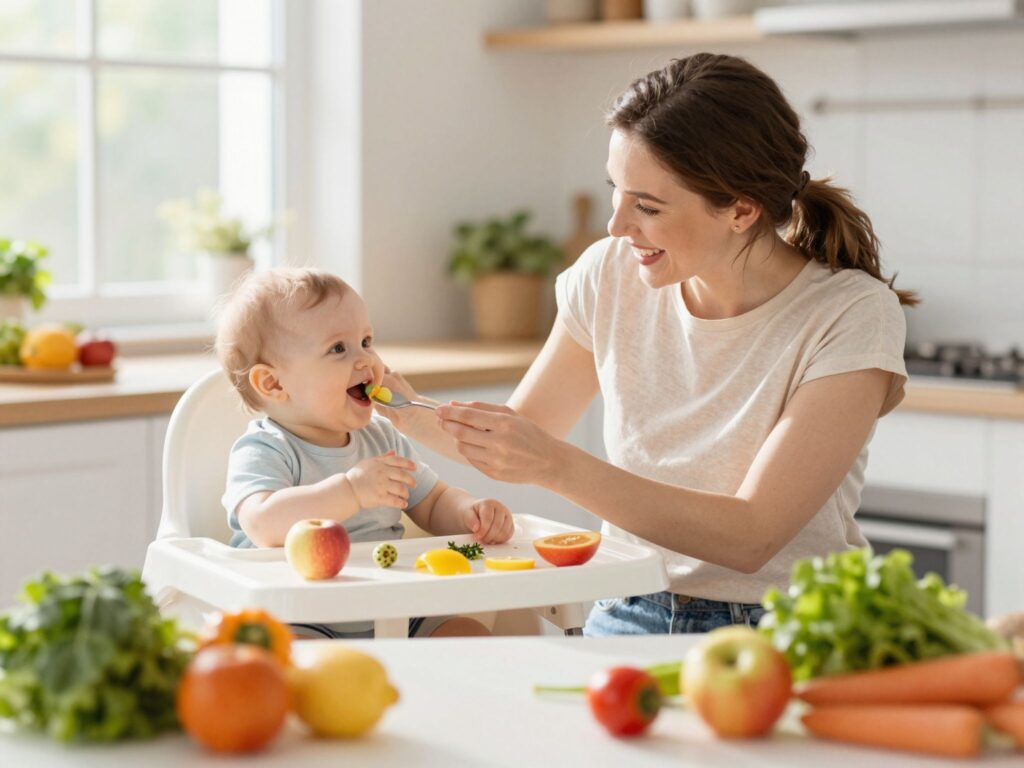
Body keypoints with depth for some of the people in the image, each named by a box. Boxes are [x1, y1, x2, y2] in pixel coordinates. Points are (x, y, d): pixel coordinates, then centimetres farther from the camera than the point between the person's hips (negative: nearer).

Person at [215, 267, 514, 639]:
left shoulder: (381, 438, 13)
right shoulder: (262, 452, -10)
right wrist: (351, 490, -36)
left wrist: (472, 511, -3)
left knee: (475, 636, -11)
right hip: (301, 624, -6)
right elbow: (264, 525, -28)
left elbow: (434, 504, 20)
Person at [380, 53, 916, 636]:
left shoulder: (852, 315, -15)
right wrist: (412, 413, -6)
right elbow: (521, 434, 14)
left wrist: (556, 465, -27)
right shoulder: (611, 276, -1)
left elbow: (751, 538, -20)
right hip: (631, 620, 3)